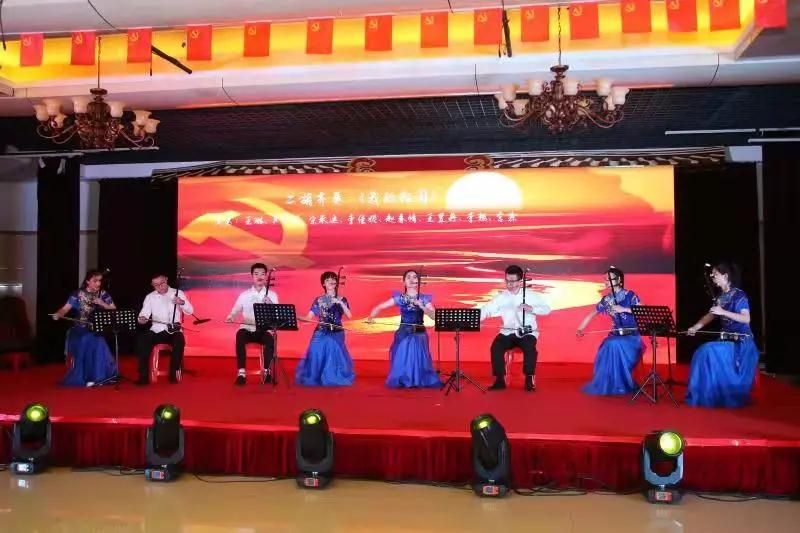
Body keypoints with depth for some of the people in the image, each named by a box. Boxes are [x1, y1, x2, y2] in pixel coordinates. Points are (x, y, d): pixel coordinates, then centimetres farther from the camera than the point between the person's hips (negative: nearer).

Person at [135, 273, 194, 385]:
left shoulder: (178, 293, 4)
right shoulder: (150, 297, 10)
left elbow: (190, 311, -2)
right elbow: (144, 313, 1)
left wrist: (182, 302, -22)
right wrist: (142, 318, -23)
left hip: (174, 331, -2)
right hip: (156, 331, 2)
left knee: (179, 341, -34)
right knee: (142, 341, -27)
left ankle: (174, 373, -18)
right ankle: (144, 375, -20)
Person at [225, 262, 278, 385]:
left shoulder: (272, 295, 7)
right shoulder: (244, 295, 9)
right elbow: (235, 311, 7)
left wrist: (270, 305, -19)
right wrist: (230, 317, -15)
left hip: (264, 330, 0)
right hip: (247, 329, 1)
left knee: (270, 340, -34)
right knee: (240, 335, -34)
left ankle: (266, 371, -13)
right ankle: (241, 372, -30)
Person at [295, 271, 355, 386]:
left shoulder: (341, 299, 6)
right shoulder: (319, 300, 8)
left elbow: (349, 316, -9)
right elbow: (309, 317, 2)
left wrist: (340, 303, -19)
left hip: (336, 334, -1)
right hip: (321, 333, 1)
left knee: (333, 356, -17)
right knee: (316, 355, -14)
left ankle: (333, 379, -1)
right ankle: (314, 379, 1)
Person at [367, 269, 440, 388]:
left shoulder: (424, 298, 3)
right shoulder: (399, 298, 2)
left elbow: (434, 316, -7)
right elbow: (380, 307, 1)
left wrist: (420, 305, -19)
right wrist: (371, 317, -19)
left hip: (419, 335, 0)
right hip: (403, 334, 0)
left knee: (419, 360, -6)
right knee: (402, 360, -6)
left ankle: (419, 381, 12)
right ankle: (402, 382, 12)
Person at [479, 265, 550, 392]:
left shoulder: (531, 295, 1)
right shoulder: (501, 297, 3)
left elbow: (547, 309, -3)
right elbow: (486, 310, -7)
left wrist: (531, 309, -21)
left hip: (527, 333, -2)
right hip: (508, 332, 2)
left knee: (530, 348, -33)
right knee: (496, 347, -27)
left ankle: (529, 379, -16)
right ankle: (500, 380, -14)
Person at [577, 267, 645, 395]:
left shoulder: (629, 295, -7)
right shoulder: (606, 300, 6)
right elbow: (591, 314, 13)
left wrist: (623, 309, -21)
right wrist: (580, 329, 4)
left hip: (631, 335, -4)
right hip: (616, 335, 4)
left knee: (615, 345, -30)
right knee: (607, 347, -23)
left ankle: (620, 384, -14)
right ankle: (605, 383, -7)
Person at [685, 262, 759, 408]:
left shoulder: (739, 295, -13)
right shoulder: (721, 297, 10)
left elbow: (746, 319, -22)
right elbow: (710, 315, 10)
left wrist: (723, 312, -30)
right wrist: (695, 327, -5)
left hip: (741, 342, -7)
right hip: (726, 339, 7)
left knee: (709, 352, -24)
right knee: (702, 352, -10)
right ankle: (711, 395, -3)